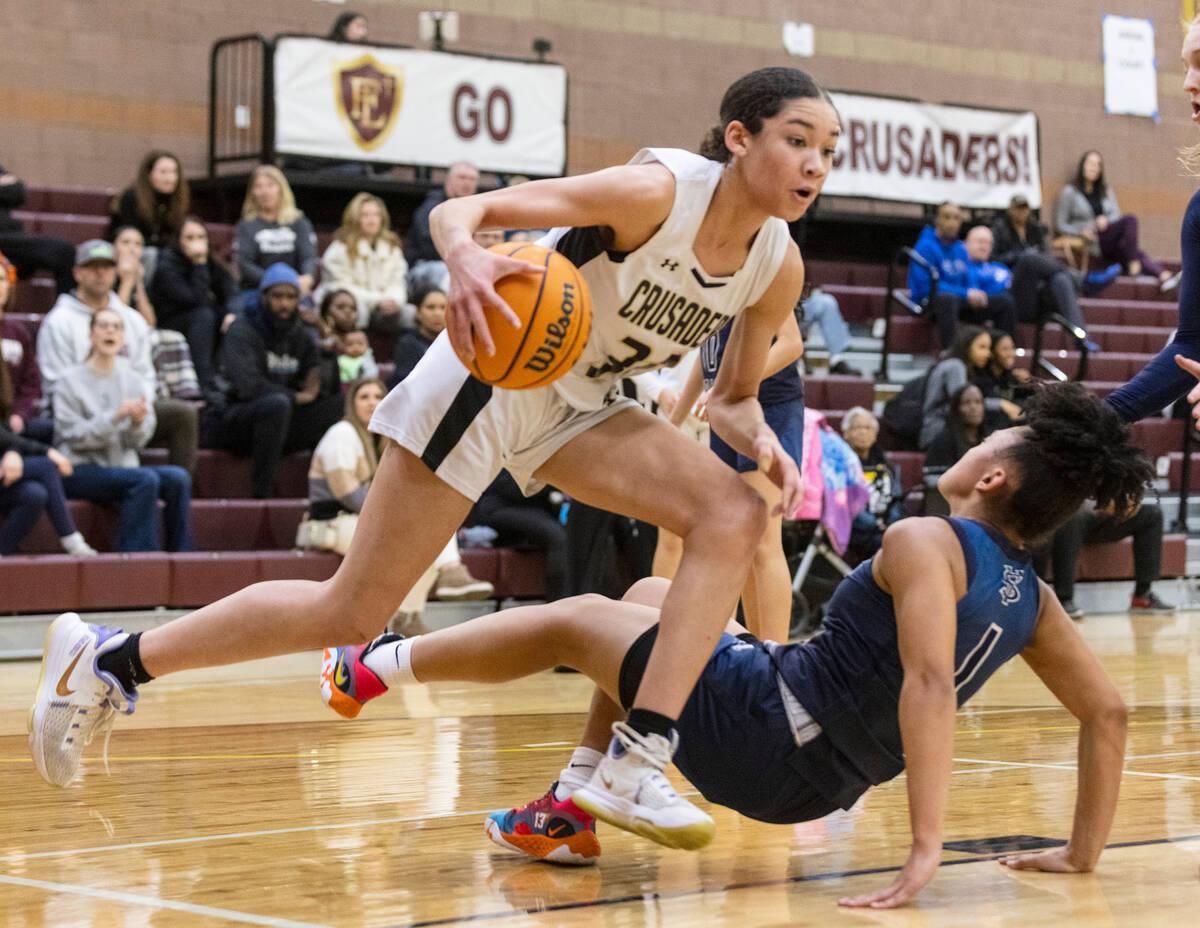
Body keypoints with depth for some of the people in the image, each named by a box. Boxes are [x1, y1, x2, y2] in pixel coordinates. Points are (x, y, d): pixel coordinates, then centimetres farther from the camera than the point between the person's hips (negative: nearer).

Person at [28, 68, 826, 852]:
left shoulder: (779, 267, -6)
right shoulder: (657, 192, -26)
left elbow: (734, 396, 9)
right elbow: (457, 211, -28)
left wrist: (758, 438, -14)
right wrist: (466, 261, -51)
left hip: (577, 404, 7)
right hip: (491, 374, -7)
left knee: (735, 515, -16)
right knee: (351, 614, -4)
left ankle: (634, 766, -21)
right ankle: (110, 660, 11)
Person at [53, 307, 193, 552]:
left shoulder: (133, 379, 11)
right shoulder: (71, 381, -2)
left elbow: (137, 441, 5)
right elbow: (75, 437, -12)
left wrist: (138, 422, -18)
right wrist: (115, 417, -23)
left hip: (122, 466, 5)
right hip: (80, 472, -5)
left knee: (178, 478, -22)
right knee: (146, 479, -31)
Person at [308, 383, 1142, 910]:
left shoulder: (924, 543, -20)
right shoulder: (1030, 596, 3)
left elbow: (929, 681, -34)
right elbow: (1108, 712, 4)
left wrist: (925, 848, -38)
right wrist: (1083, 851, 8)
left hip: (760, 731, -8)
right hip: (818, 789, 8)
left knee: (573, 619, 10)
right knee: (651, 596, 26)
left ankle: (369, 667, 23)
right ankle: (572, 816, 30)